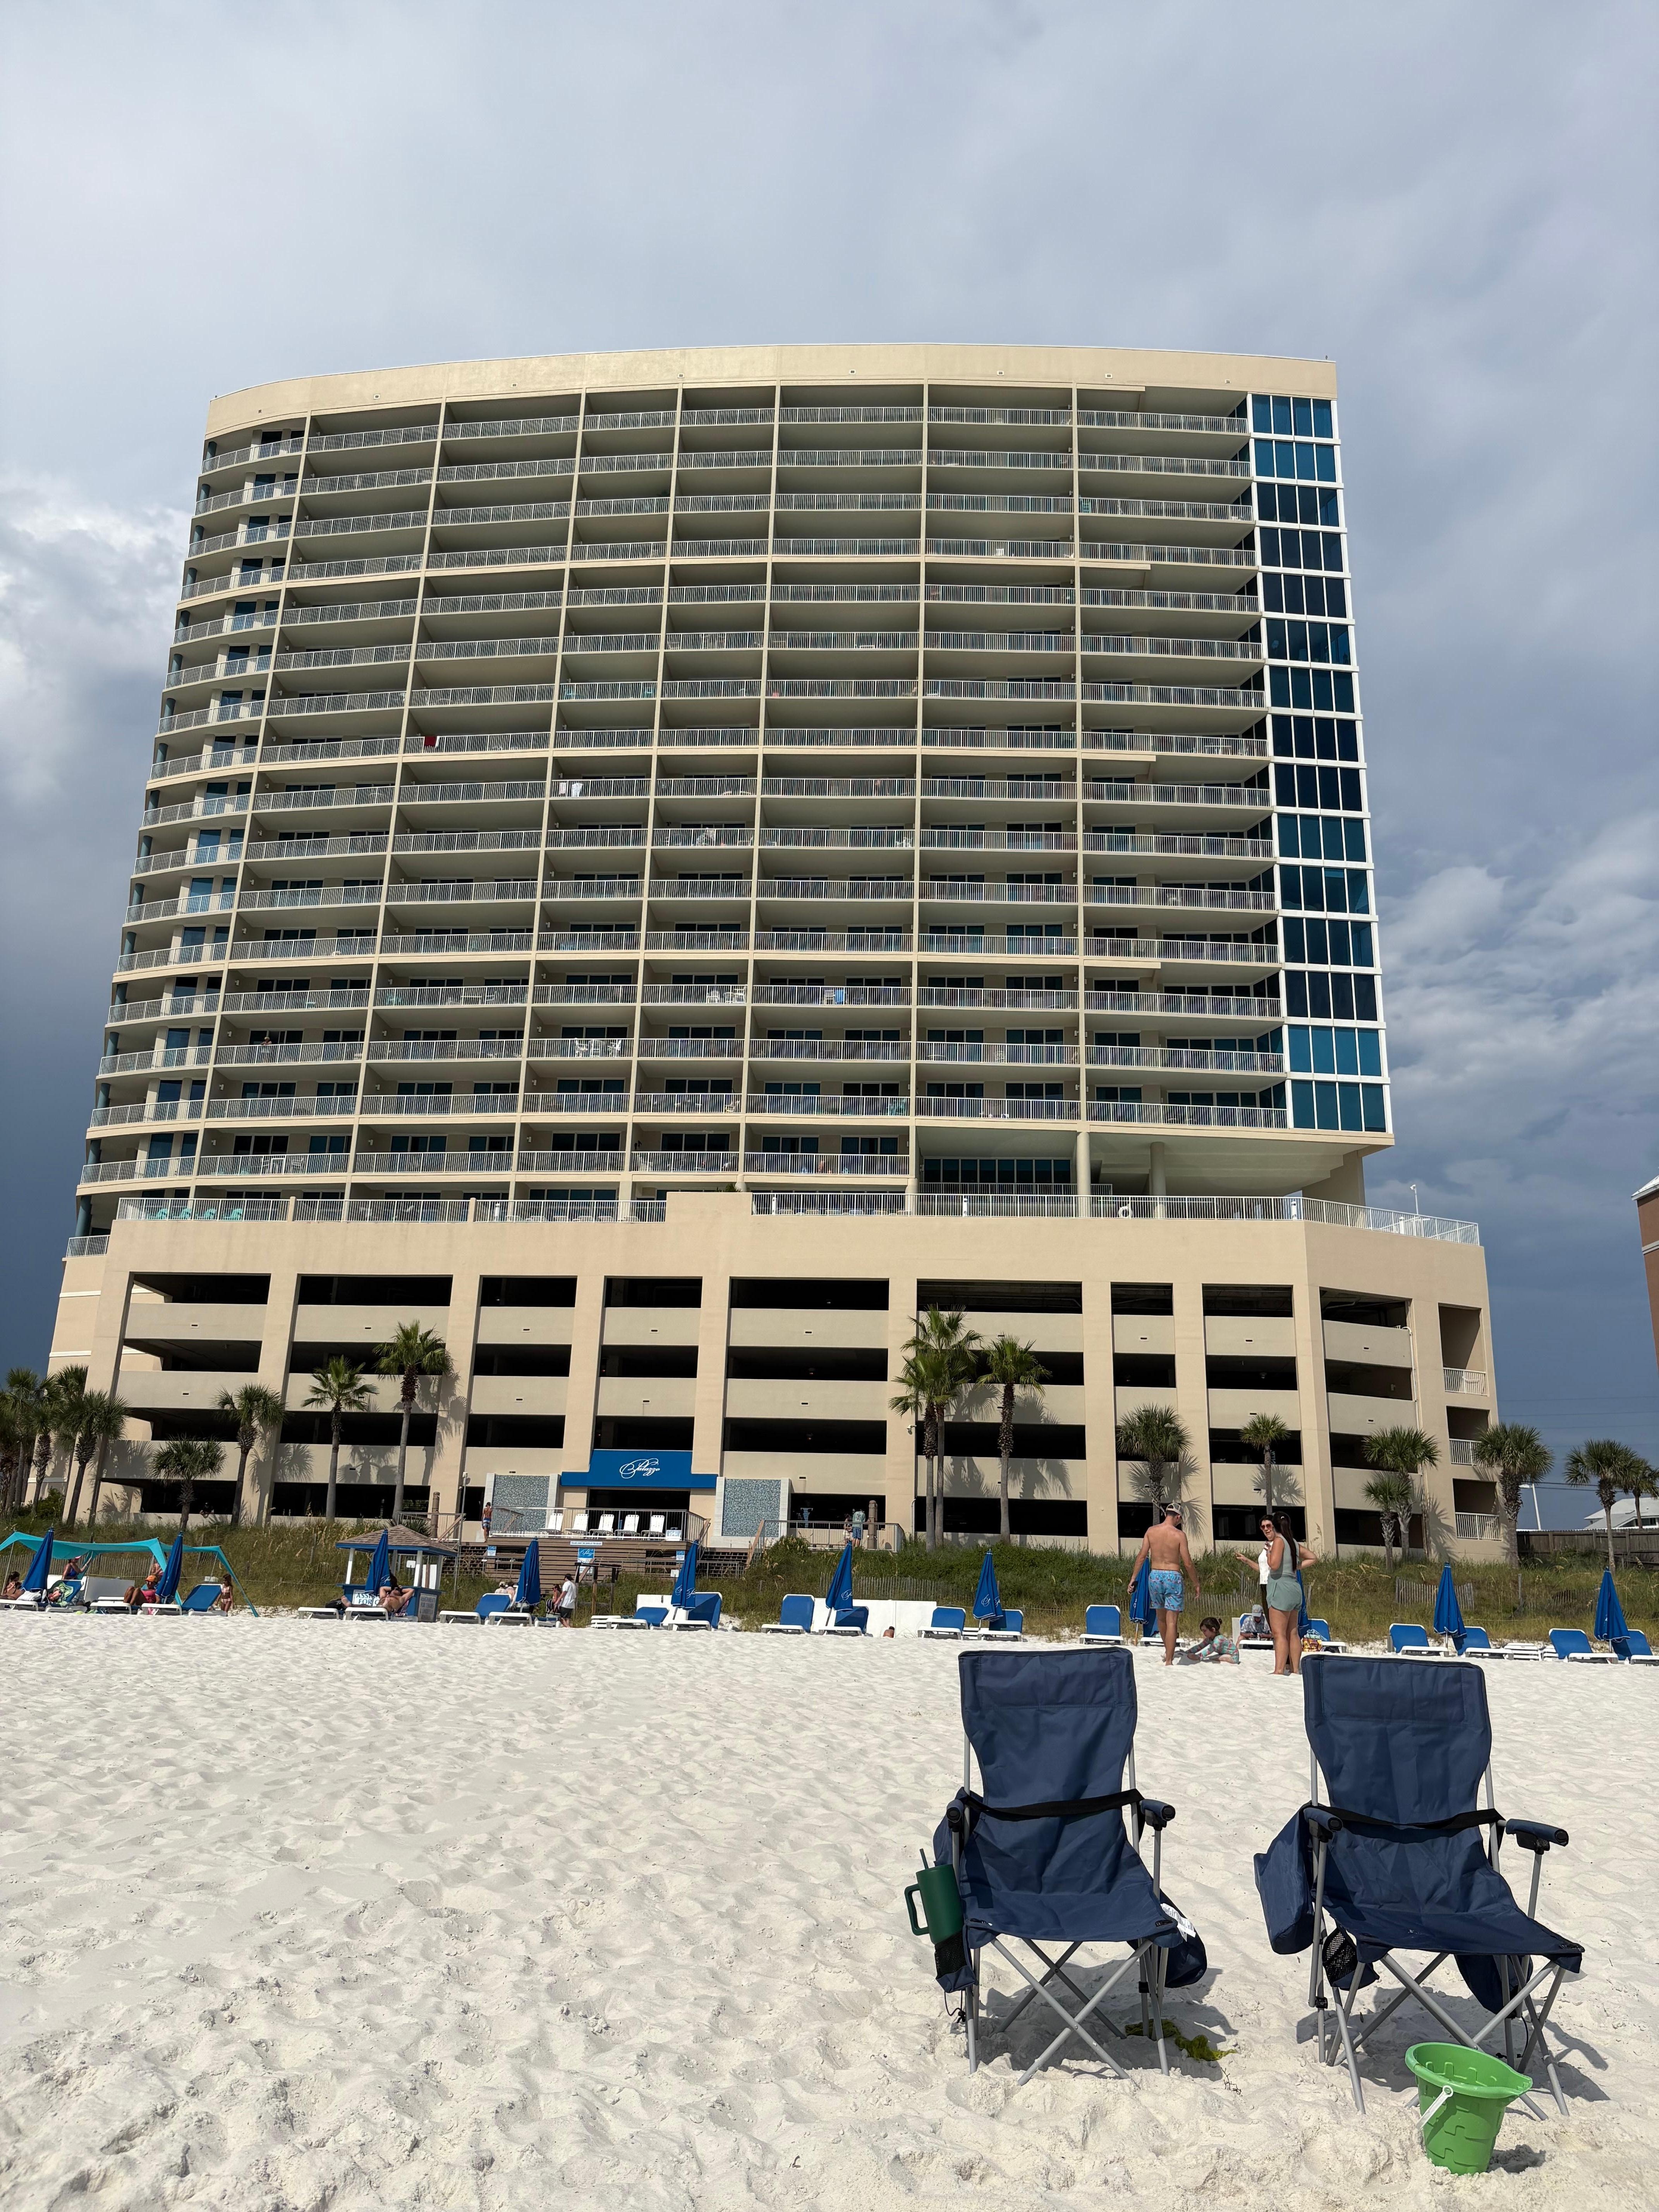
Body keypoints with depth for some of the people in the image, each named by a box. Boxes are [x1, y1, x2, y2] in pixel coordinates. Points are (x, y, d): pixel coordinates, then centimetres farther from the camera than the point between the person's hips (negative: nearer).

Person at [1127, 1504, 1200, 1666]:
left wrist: (1133, 1578, 5)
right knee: (1172, 1622, -1)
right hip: (1173, 1578, -4)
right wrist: (1196, 1584, 3)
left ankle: (1167, 1650, 41)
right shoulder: (1179, 1535, -10)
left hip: (1155, 1576, 4)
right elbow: (1188, 1563, -9)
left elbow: (1142, 1556, -1)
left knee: (1161, 1618, 22)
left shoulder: (1151, 1531, 0)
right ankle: (1169, 1661, -4)